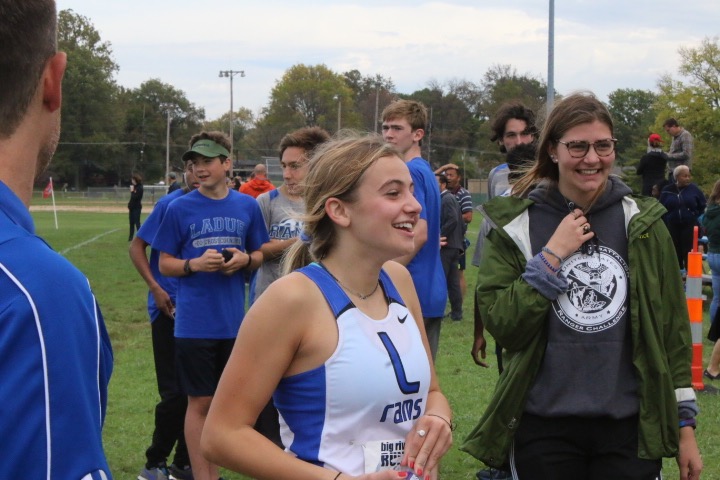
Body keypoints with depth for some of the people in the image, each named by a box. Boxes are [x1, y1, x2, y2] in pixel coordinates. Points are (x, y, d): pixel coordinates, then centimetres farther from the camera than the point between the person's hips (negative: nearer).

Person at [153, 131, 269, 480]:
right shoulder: (180, 208, -3)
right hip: (195, 322, -3)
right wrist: (195, 264, -17)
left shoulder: (247, 206, 4)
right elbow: (165, 264, 1)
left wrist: (245, 260, -8)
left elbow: (259, 255, 13)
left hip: (234, 321, 3)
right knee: (200, 402, 2)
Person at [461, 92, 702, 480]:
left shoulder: (642, 222, 4)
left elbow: (673, 327, 6)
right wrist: (552, 255, -14)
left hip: (631, 429, 1)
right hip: (544, 429, -1)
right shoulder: (515, 225, 0)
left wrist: (685, 424, 4)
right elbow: (501, 324, -8)